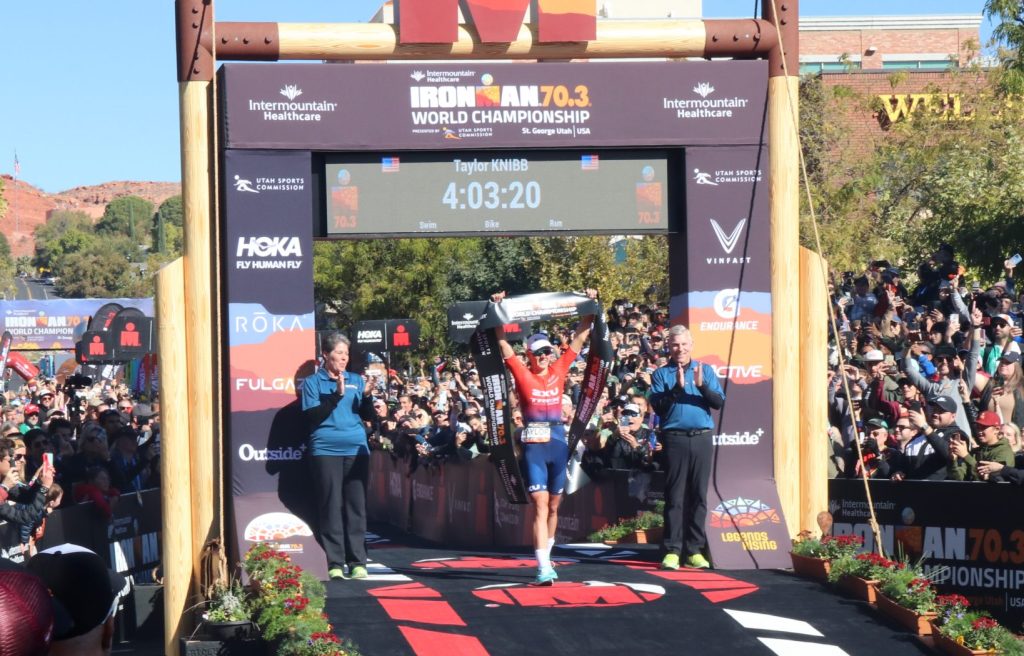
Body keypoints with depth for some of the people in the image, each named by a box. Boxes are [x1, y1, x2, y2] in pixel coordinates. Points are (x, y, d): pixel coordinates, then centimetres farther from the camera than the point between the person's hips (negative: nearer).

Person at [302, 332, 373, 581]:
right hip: (326, 450, -3)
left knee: (356, 505, 2)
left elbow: (369, 415, 10)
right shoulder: (313, 382, 4)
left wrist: (369, 396, -9)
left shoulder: (356, 380, 13)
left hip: (356, 449, 3)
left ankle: (357, 561, 5)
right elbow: (312, 415, -9)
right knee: (331, 506, -3)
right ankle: (335, 562, -1)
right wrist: (336, 395, -18)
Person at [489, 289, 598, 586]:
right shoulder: (522, 373, 1)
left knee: (554, 506, 13)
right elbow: (503, 342, -2)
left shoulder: (559, 370, 9)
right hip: (533, 445, -4)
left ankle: (546, 558, 29)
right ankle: (543, 568, -15)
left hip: (558, 442, 4)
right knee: (540, 506, -10)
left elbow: (579, 339, 12)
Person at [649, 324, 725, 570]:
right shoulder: (661, 374, 6)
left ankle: (695, 550, 8)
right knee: (675, 497, -3)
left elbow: (719, 402, 1)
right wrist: (677, 387, -18)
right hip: (674, 439, -2)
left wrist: (702, 386, -15)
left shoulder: (706, 370, 11)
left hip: (702, 438, 2)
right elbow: (657, 405, -6)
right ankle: (672, 550, -1)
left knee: (699, 496, 3)